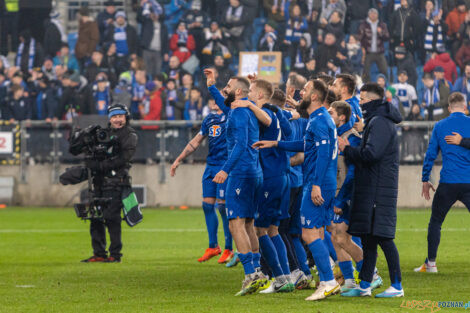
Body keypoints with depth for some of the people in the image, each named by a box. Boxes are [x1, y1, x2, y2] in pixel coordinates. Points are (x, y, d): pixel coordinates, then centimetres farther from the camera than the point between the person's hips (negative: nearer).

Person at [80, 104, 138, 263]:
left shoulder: (129, 135, 0)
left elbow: (123, 158, -13)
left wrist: (100, 165, -19)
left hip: (116, 181, -7)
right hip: (100, 181, 7)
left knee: (111, 217, -11)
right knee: (95, 217, 5)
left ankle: (115, 254, -6)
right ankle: (99, 253, 11)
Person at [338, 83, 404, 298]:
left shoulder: (380, 123, -12)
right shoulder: (374, 121, 20)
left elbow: (371, 153, -22)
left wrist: (347, 149, -9)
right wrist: (350, 149, 6)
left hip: (379, 189, -10)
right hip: (370, 189, 10)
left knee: (383, 238, -9)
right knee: (368, 238, 11)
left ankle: (397, 286, -7)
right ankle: (364, 285, 14)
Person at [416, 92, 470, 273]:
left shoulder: (439, 126, 4)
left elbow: (430, 155, 8)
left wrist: (425, 180, 17)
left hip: (447, 183, 0)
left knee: (435, 222, 13)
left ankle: (430, 263, 14)